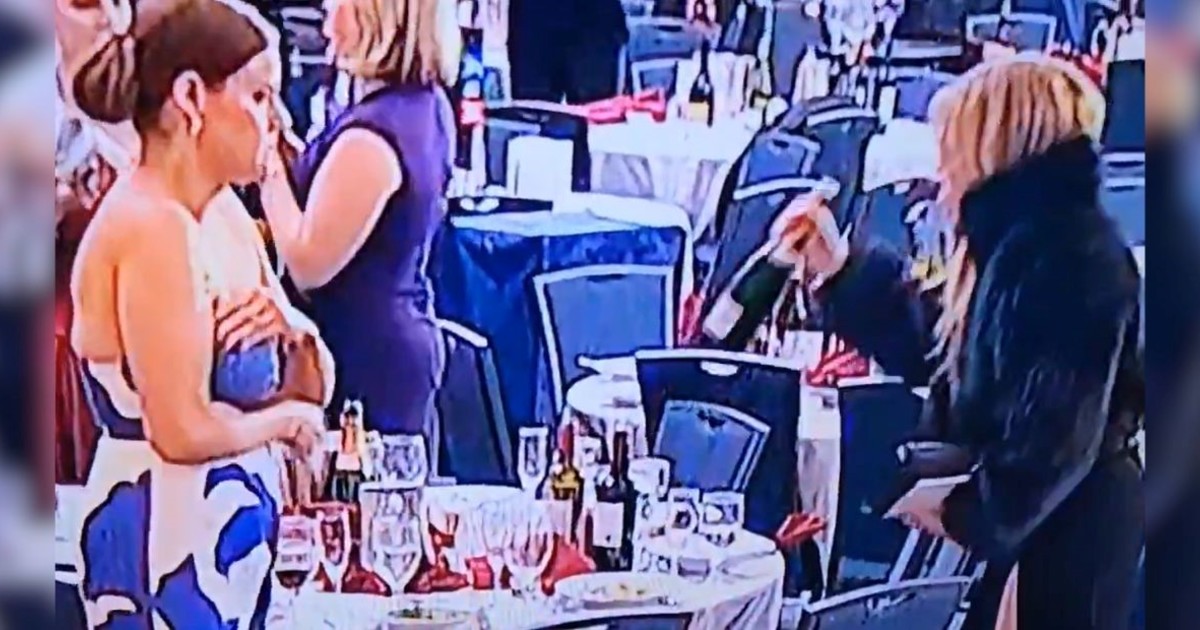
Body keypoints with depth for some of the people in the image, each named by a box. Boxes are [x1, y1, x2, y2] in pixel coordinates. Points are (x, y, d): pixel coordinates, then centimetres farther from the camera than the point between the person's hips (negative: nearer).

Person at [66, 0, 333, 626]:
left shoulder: (224, 216, 8)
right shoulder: (149, 228, -19)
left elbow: (308, 392, 13)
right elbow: (184, 430, -24)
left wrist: (295, 338, -8)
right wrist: (282, 418, -7)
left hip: (231, 528, 9)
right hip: (164, 535, -9)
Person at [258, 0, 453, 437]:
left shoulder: (372, 135, -25)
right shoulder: (427, 104, 5)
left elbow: (308, 264, -19)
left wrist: (268, 162, -13)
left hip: (362, 357, -10)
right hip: (402, 343, 10)